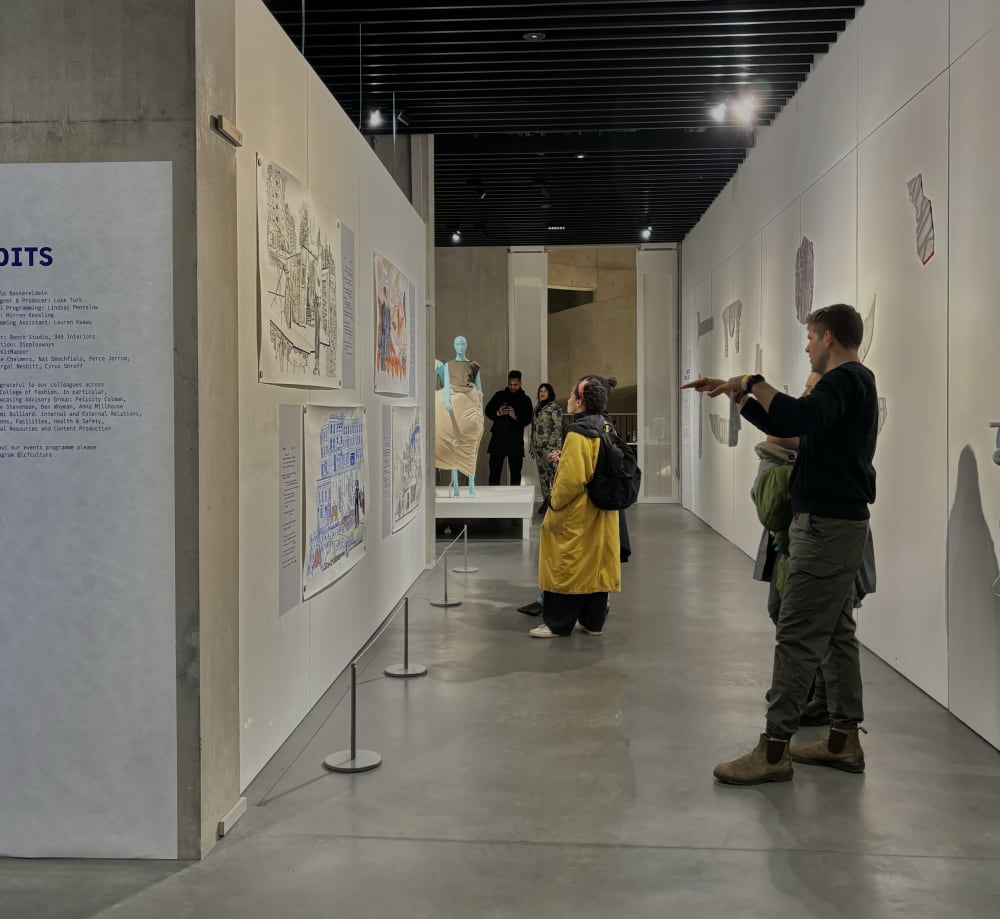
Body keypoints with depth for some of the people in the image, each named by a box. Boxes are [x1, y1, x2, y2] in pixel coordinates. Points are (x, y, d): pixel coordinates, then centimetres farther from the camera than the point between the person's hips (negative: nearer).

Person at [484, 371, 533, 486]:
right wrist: (497, 413, -12)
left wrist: (515, 417, -22)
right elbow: (488, 410, 8)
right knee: (494, 471, 0)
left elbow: (527, 420, -4)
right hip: (498, 438, 1)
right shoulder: (499, 395, 9)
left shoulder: (525, 399, 4)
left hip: (515, 440, -1)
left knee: (515, 472, 3)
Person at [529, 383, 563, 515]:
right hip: (538, 446, 7)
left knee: (553, 473, -10)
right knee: (542, 474, 9)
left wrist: (554, 447, -17)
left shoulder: (555, 407, -6)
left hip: (550, 446, -7)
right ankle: (545, 500, 15)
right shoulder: (537, 408, 16)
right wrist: (532, 445, 17)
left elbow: (557, 428, -11)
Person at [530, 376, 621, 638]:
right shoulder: (606, 430, 8)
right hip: (601, 514, 8)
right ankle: (593, 622, 19)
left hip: (576, 516, -8)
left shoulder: (578, 434, -19)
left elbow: (572, 479, -24)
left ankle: (558, 624, 7)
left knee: (566, 566, 0)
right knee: (596, 564, 12)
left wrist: (554, 503, -11)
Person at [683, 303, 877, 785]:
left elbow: (800, 417, -36)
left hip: (827, 525, -11)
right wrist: (736, 390, 15)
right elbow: (785, 425, 23)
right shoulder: (855, 382, 19)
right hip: (838, 522, 11)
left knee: (797, 635, -9)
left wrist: (752, 381, -23)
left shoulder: (845, 381, -14)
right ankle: (844, 740, 21)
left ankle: (774, 749, -6)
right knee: (836, 633, 13)